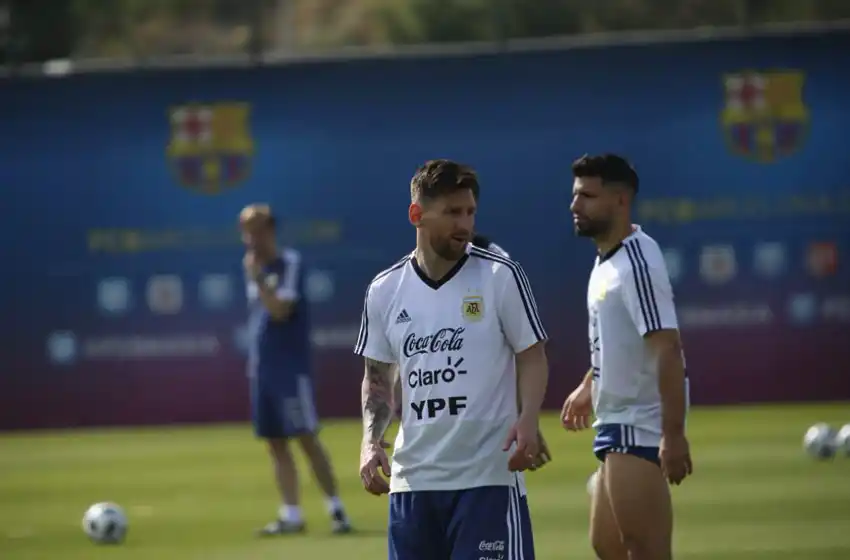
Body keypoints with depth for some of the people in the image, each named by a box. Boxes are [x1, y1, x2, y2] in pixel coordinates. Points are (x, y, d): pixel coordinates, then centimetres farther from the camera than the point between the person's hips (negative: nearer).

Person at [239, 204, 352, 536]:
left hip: (290, 368, -7)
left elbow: (279, 310, -20)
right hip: (262, 369, 7)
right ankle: (291, 515, 6)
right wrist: (253, 358, 18)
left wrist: (257, 278, -21)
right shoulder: (254, 267, 14)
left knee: (306, 438, -8)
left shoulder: (290, 263, -9)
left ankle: (335, 509, -2)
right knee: (275, 443, 5)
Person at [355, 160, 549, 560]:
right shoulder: (384, 291, 6)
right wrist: (371, 441, -1)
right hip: (412, 480, 4)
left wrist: (528, 419, -19)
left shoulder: (501, 276, -4)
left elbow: (532, 357, 0)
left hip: (487, 476, -4)